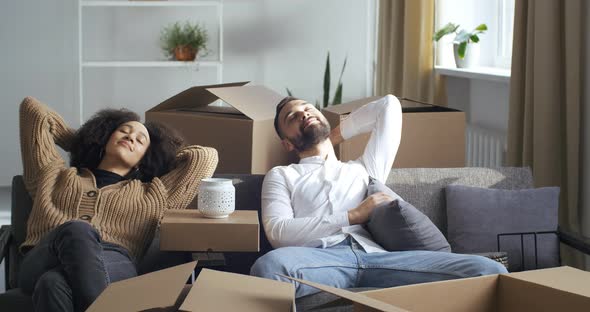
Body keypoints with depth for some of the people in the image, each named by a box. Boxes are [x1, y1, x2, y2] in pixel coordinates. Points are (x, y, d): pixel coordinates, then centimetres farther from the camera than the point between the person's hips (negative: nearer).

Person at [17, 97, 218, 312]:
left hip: (113, 266, 0)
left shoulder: (152, 195, 33)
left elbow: (206, 156, 33)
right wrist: (78, 143, 51)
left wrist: (164, 155, 46)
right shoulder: (54, 173, 36)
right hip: (42, 265, 0)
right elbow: (31, 108, 45)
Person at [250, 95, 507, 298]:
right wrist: (353, 216, 2)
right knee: (269, 267, -44)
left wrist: (337, 134, 44)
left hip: (375, 256, 3)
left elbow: (389, 105, 40)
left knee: (489, 272, -21)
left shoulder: (364, 169, 37)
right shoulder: (281, 175, 26)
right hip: (321, 258, -3)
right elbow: (278, 232, 6)